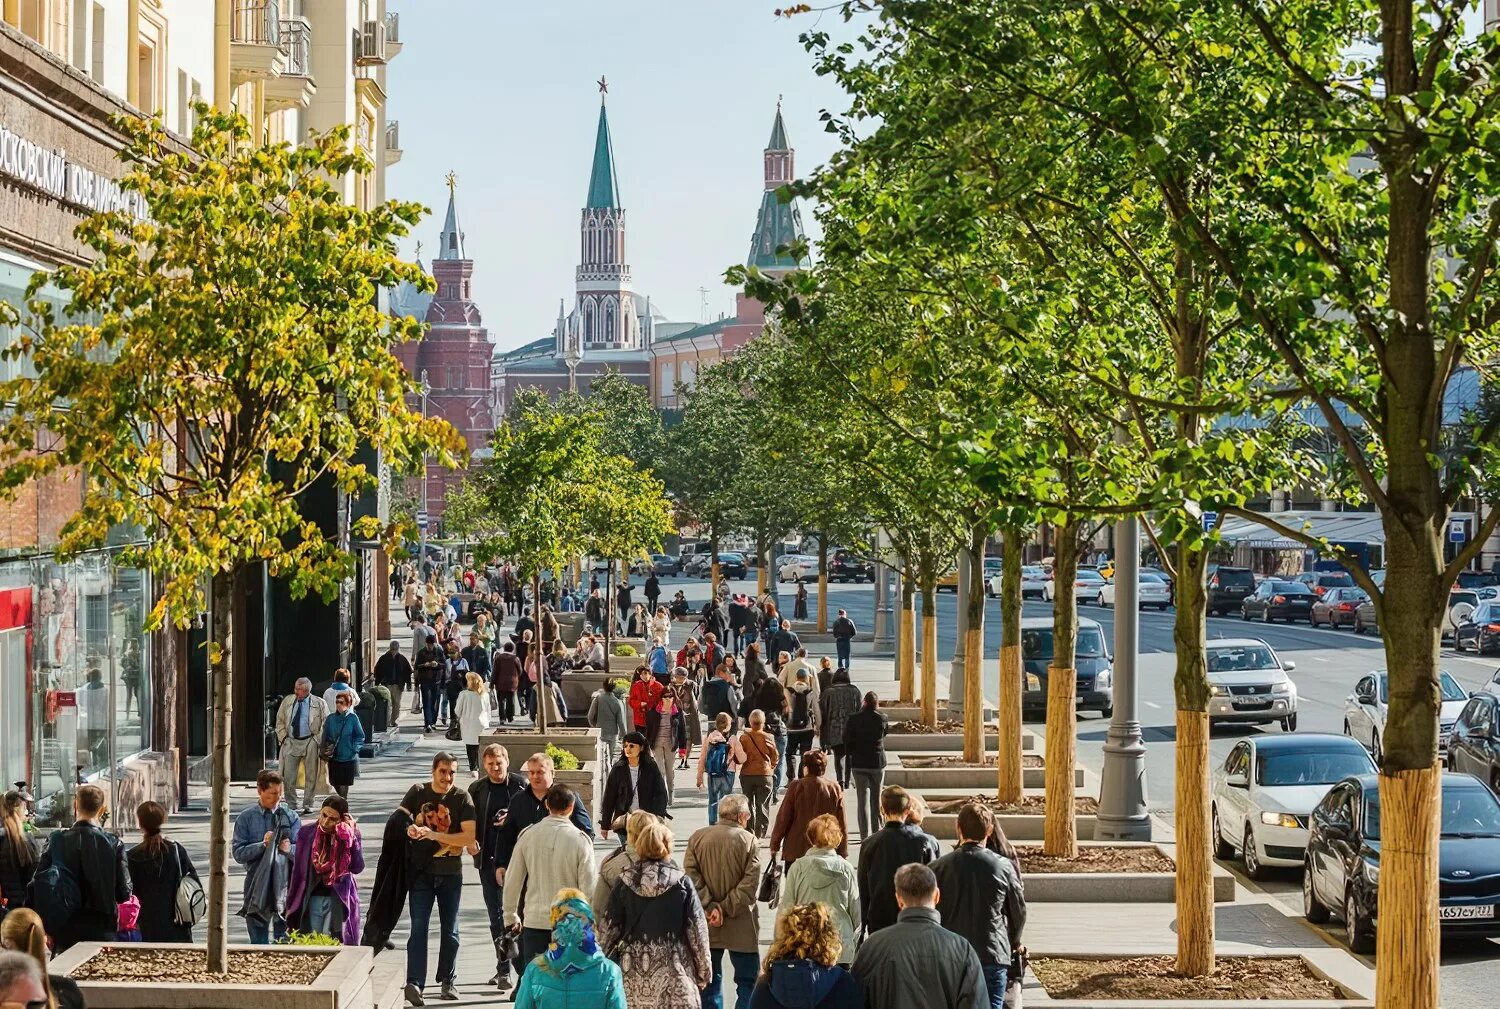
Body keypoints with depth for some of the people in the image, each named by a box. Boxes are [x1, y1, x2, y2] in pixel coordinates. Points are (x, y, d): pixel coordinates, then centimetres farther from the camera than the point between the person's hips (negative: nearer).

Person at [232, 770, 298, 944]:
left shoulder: (290, 816, 5)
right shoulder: (245, 818, 2)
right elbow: (238, 853, -3)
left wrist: (290, 848, -20)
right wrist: (262, 845, -17)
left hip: (284, 882, 0)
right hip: (256, 883, 0)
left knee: (285, 937, 3)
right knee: (258, 939, 7)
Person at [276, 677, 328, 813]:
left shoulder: (319, 703, -2)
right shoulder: (287, 701, 8)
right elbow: (280, 721, 14)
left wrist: (318, 740, -6)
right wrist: (283, 737, 4)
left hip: (310, 742, -2)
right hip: (291, 741, 2)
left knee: (310, 776, 4)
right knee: (288, 775, -1)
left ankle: (307, 804, 13)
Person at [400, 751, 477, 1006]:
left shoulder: (462, 798, -4)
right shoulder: (418, 792, 1)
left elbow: (469, 837, -12)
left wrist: (434, 834, -21)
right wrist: (409, 828, -19)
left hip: (450, 872, 0)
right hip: (421, 870, 0)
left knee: (449, 928, 10)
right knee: (418, 927, -10)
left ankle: (448, 981, 23)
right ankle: (414, 983, -18)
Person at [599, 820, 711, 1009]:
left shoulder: (624, 883, -1)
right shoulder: (680, 882, -5)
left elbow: (609, 928, 3)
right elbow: (696, 929, -2)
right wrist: (703, 969, 8)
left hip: (633, 972, 2)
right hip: (672, 972, -2)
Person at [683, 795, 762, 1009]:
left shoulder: (697, 838, 0)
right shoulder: (748, 840, -9)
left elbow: (691, 875, -7)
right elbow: (750, 883, -16)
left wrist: (709, 907, -9)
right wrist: (726, 908, -14)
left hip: (706, 923, 3)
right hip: (741, 926, -3)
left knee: (710, 980, 15)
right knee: (747, 980, 5)